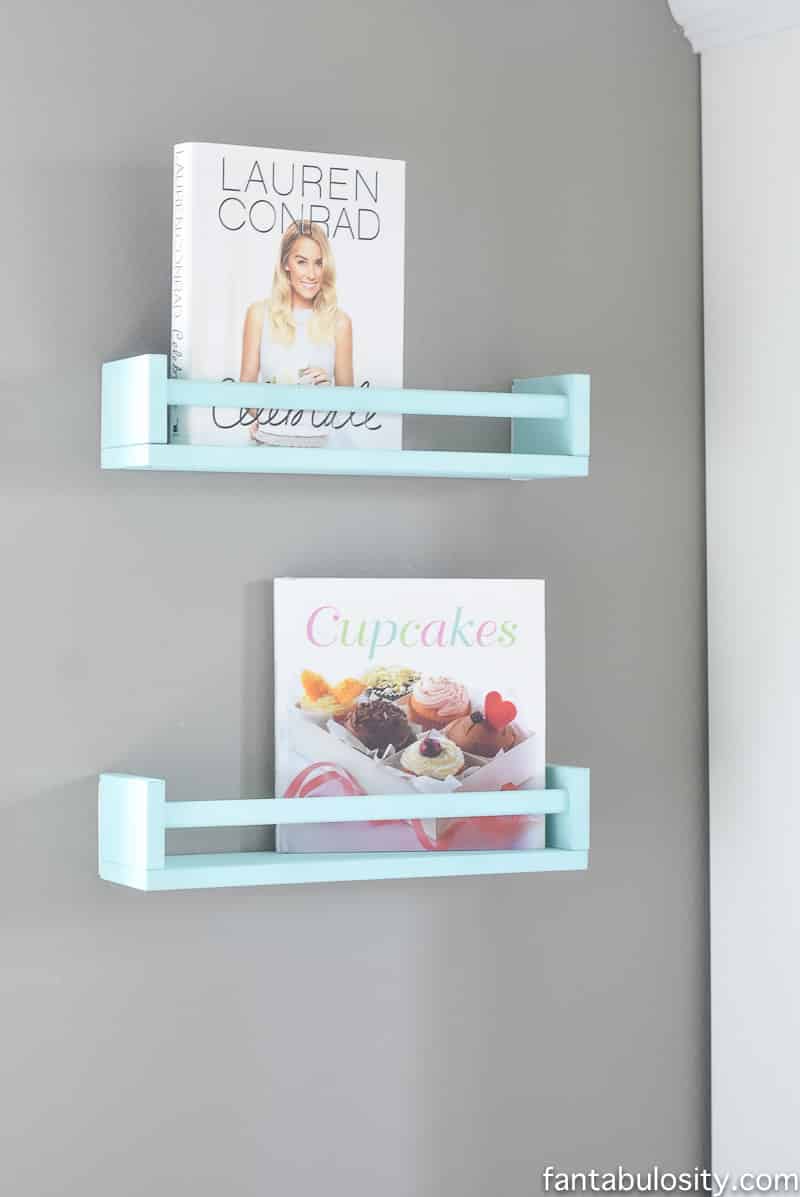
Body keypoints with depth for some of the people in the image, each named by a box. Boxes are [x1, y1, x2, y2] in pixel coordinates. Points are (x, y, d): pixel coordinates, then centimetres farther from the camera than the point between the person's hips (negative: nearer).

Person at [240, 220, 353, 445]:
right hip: (268, 439, 0)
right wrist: (256, 414, -9)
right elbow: (247, 382, 9)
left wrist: (328, 388, -8)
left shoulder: (338, 321, 5)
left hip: (317, 440, 0)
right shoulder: (260, 313, 6)